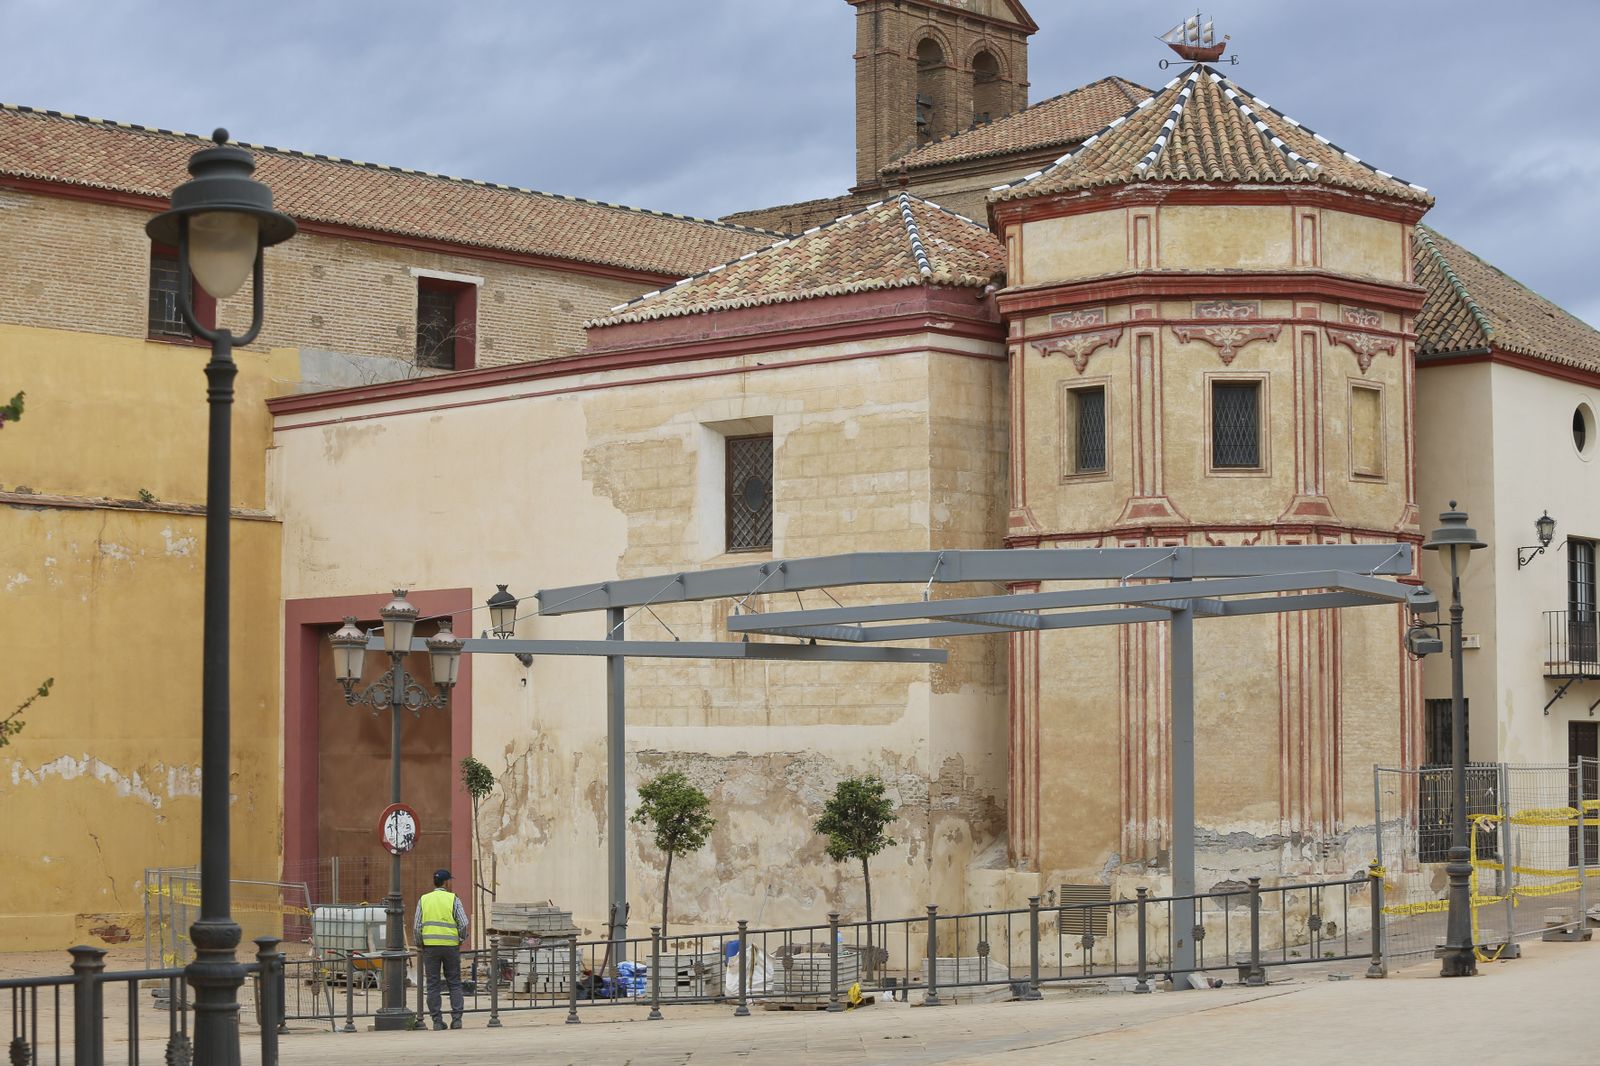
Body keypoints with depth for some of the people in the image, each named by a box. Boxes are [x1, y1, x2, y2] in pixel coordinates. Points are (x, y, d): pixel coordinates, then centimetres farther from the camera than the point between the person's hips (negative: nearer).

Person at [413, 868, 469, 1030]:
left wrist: (421, 945, 14)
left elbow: (417, 927, 3)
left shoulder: (423, 900, 7)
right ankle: (456, 1019, -1)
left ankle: (437, 1021, 1)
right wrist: (461, 939, 13)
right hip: (451, 945, -1)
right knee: (455, 984, 7)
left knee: (433, 985, 4)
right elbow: (463, 924, -4)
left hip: (430, 945, 1)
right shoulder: (453, 899, 0)